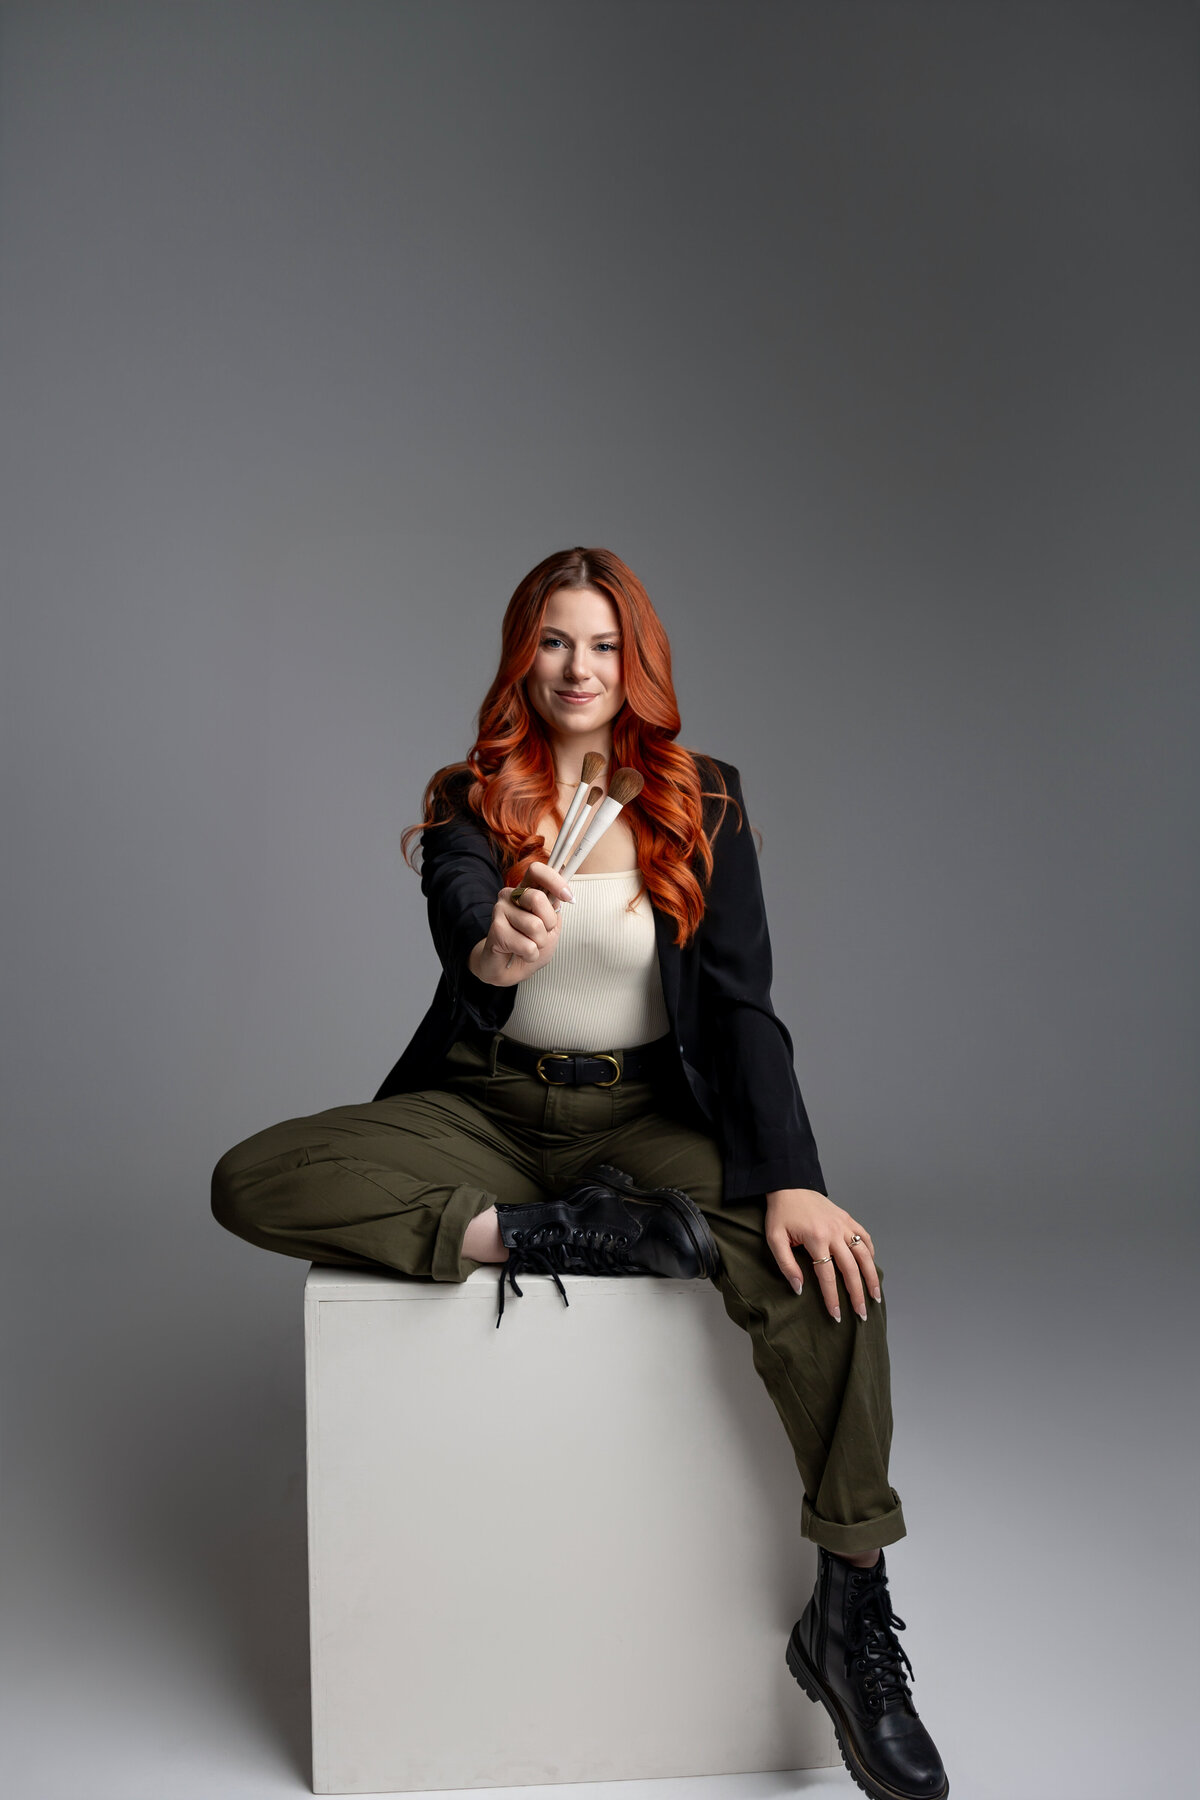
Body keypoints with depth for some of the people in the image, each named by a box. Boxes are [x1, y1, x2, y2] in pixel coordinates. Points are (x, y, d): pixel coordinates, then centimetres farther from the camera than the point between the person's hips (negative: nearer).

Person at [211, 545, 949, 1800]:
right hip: (490, 1103, 1)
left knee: (828, 1267, -30)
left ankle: (851, 1614, -19)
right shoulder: (469, 803, 1)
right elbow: (459, 925, -22)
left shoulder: (703, 802, 1)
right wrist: (494, 955, -49)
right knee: (252, 1182, -23)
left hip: (648, 1113, -1)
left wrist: (791, 1178, -21)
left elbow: (742, 1001, -6)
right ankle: (540, 1233, -23)